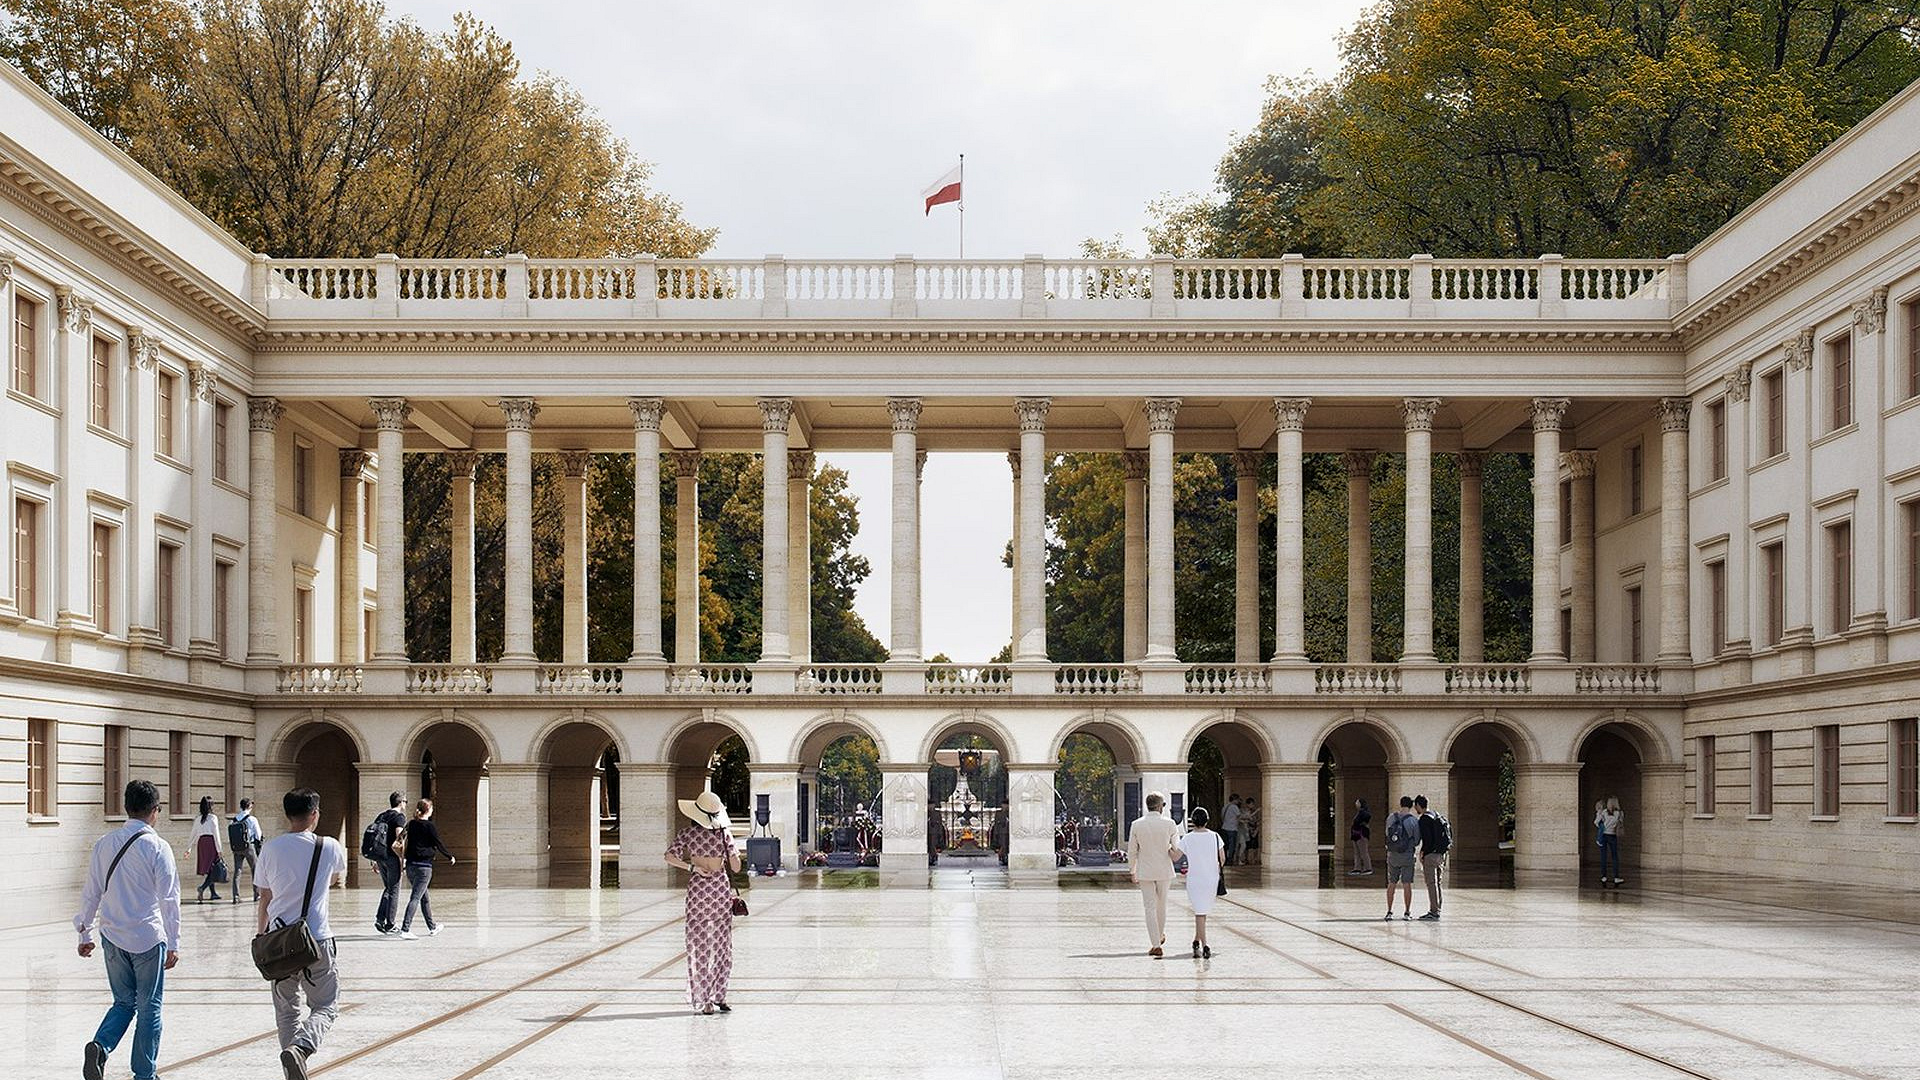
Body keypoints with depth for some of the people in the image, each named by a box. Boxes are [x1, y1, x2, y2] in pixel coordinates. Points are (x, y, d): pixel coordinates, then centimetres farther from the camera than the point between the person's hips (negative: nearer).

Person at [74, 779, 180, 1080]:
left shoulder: (105, 844, 2)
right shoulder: (157, 847, -11)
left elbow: (91, 893, 7)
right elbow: (169, 899, -11)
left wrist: (86, 934, 17)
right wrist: (173, 944, -5)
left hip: (113, 937, 4)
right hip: (149, 937, -4)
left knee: (124, 1002, 17)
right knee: (149, 1008, 9)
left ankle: (100, 1046, -8)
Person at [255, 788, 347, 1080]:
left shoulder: (270, 848, 1)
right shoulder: (329, 848, -4)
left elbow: (264, 897, 9)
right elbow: (339, 877, 19)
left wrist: (261, 932, 23)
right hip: (316, 940, -3)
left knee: (286, 1010, 16)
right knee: (326, 1007, 6)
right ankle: (300, 1048, -21)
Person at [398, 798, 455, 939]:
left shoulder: (411, 824, 7)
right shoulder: (431, 827, -9)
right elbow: (439, 845, -5)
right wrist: (450, 857, 9)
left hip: (410, 865, 6)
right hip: (424, 866, -6)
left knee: (424, 897, 19)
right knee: (415, 898, -8)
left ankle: (432, 927, 32)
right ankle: (405, 930, -17)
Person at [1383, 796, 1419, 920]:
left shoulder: (1391, 819, -2)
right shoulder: (1413, 821, -11)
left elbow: (1387, 835, 8)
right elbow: (1416, 841, -3)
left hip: (1392, 854, 3)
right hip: (1407, 855, -3)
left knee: (1391, 883, 12)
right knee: (1407, 884, 3)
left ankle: (1389, 912, 12)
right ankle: (1407, 912, 4)